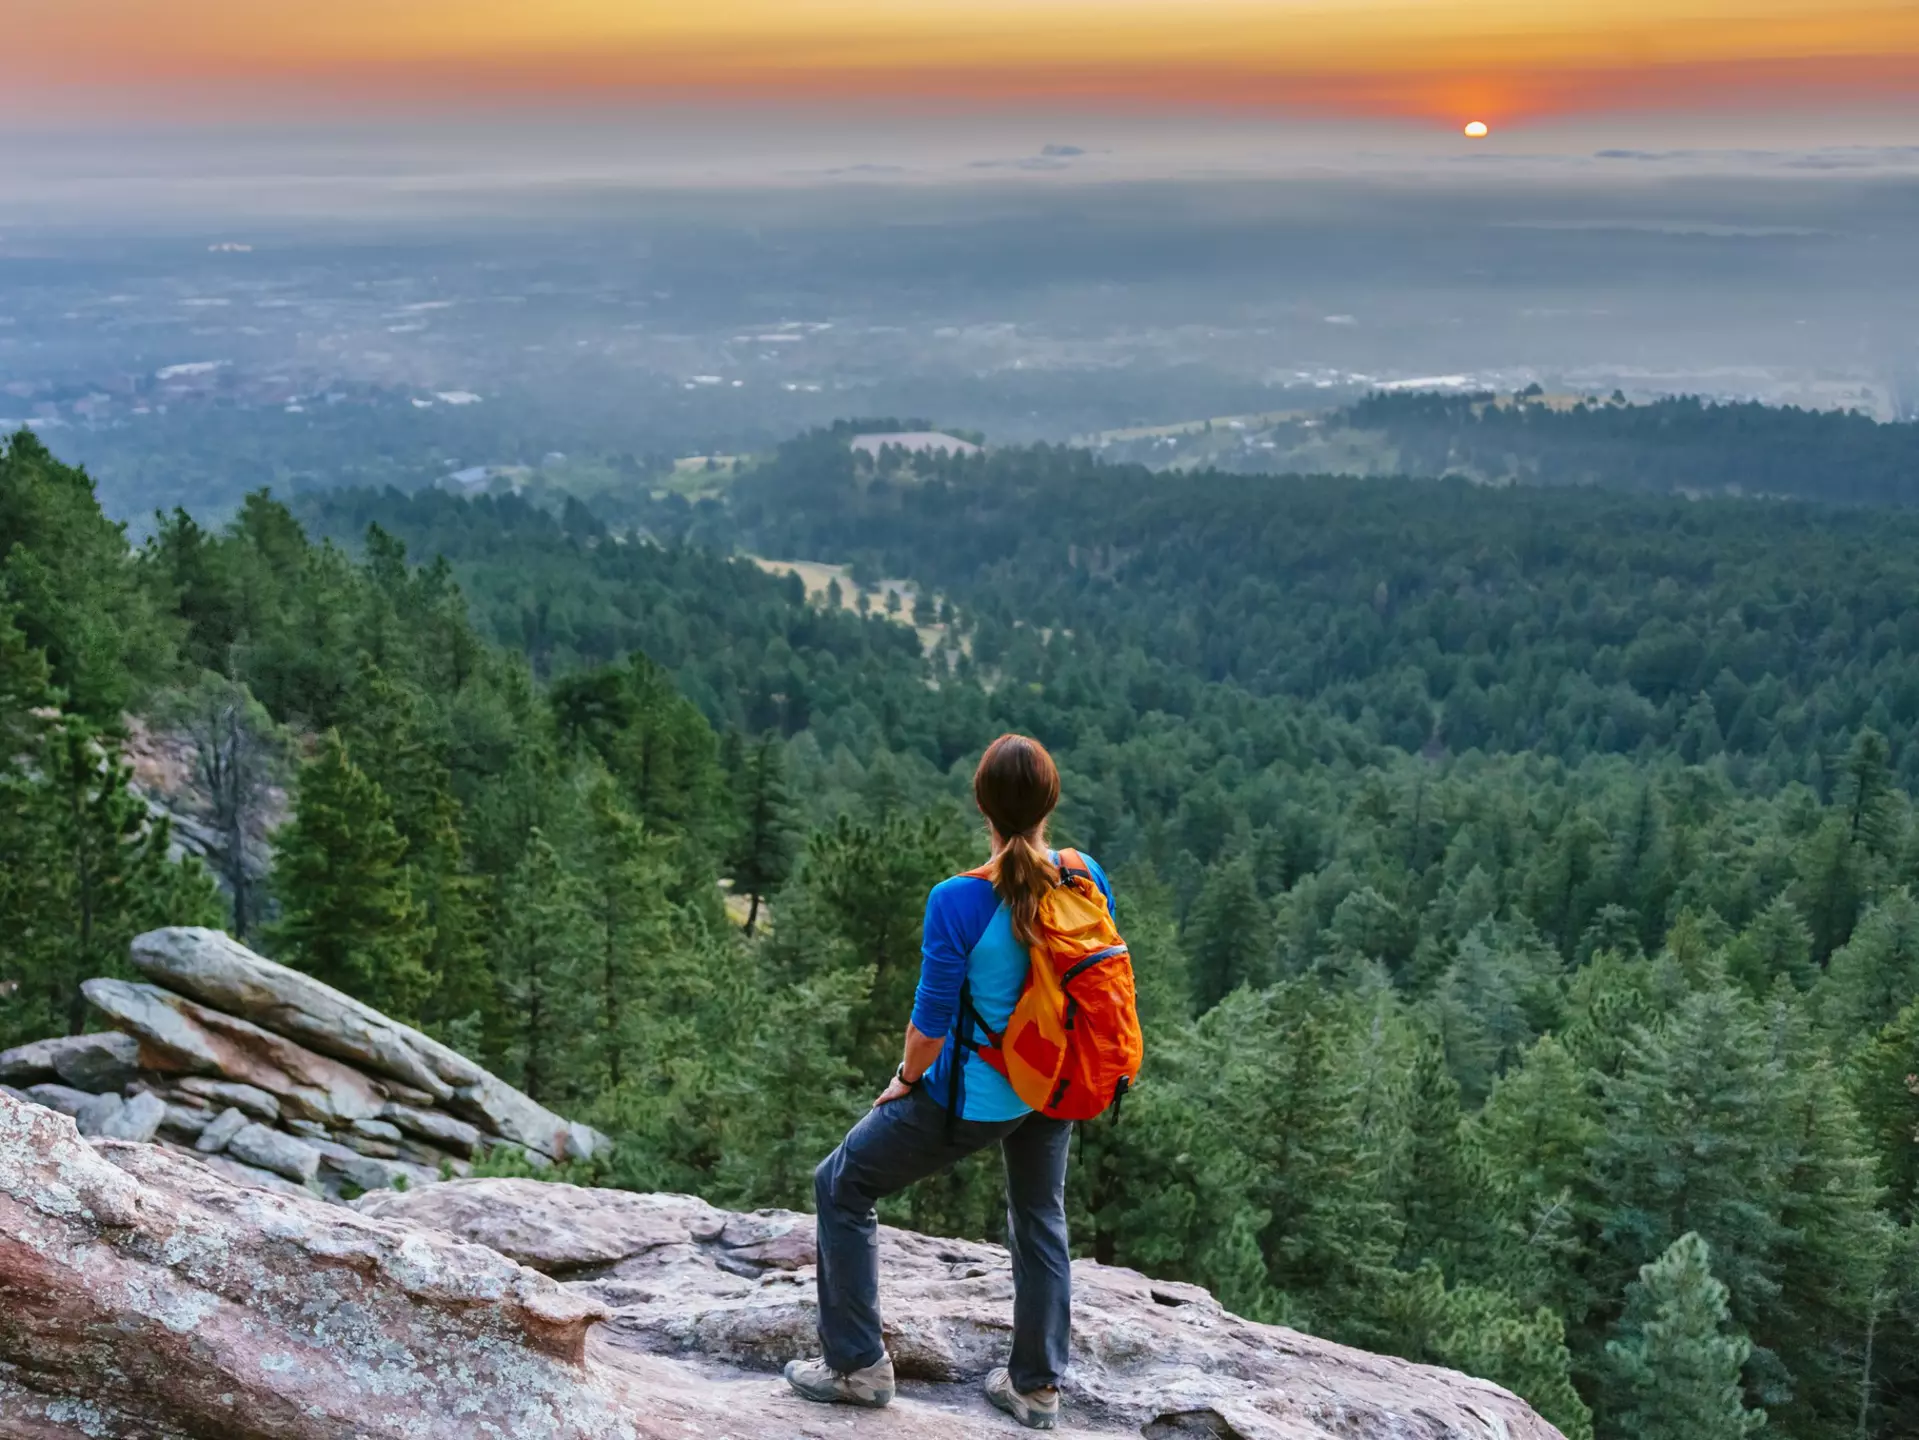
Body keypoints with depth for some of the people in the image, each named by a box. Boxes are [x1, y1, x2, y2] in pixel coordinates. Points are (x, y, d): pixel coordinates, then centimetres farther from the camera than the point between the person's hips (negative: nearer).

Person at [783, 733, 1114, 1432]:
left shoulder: (957, 902, -27)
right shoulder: (1087, 879, -10)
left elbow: (931, 1022, -20)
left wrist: (907, 1078, 1)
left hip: (976, 1098, -5)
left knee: (840, 1187, 14)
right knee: (1041, 1219, 26)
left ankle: (858, 1363, 23)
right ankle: (1037, 1386, 38)